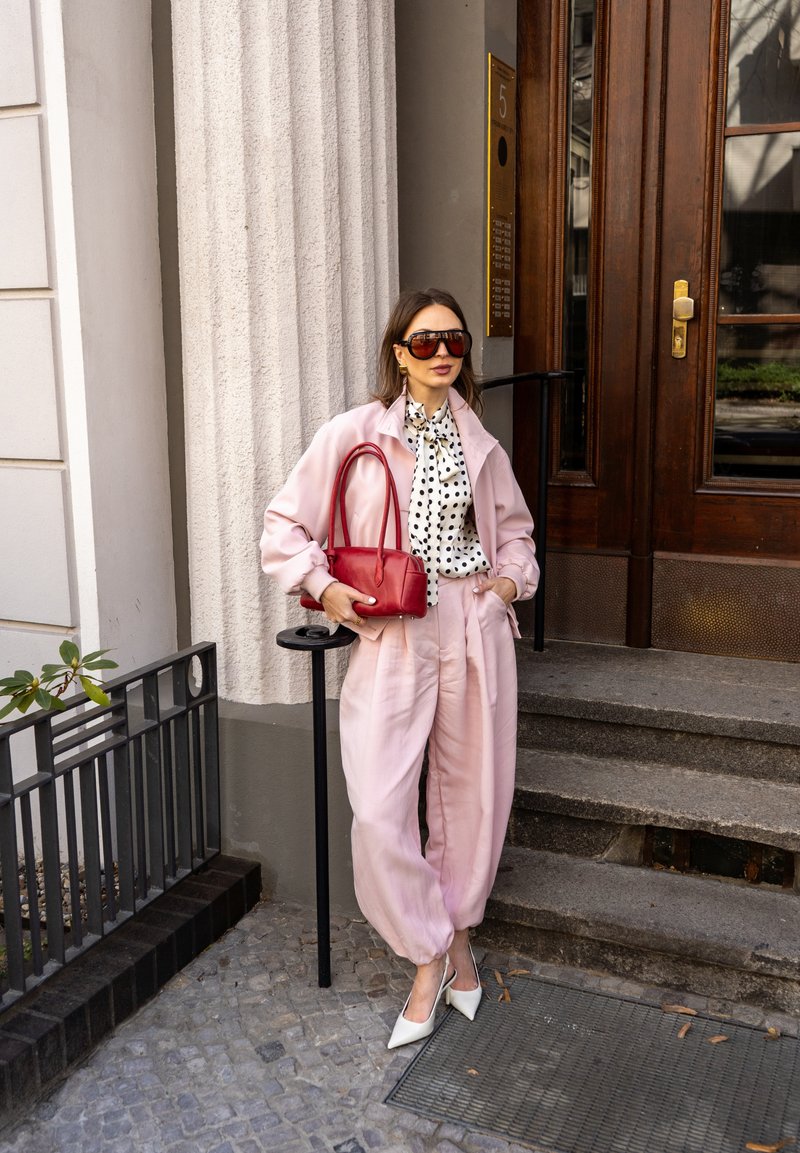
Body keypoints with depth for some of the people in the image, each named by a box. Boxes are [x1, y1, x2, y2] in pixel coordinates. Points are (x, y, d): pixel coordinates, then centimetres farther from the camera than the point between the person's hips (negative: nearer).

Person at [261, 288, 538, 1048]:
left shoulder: (480, 444, 9)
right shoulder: (354, 434, -3)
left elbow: (515, 528, 24)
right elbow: (283, 528, 0)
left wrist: (512, 578, 6)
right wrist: (324, 589, -13)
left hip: (475, 630, 4)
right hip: (390, 636, -3)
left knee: (472, 793, 11)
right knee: (380, 813, -8)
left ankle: (458, 936, 35)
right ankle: (428, 958, 15)